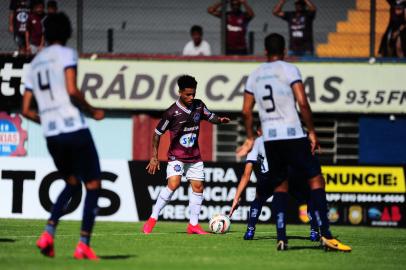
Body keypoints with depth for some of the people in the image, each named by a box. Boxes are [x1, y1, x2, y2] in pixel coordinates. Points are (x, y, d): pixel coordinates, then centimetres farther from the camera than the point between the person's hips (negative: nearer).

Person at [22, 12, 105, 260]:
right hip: (75, 130, -6)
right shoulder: (66, 54, -2)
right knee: (93, 186, 3)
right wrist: (92, 112, -4)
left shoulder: (34, 64, 17)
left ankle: (48, 234, 5)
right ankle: (84, 245, -6)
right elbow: (72, 91, -18)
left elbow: (26, 110, 14)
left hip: (51, 136, 6)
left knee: (72, 184, 22)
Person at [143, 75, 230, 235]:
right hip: (176, 156, -5)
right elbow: (157, 133, -8)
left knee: (198, 187, 2)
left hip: (194, 156, 5)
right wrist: (154, 157, -9)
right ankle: (153, 219, -12)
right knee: (173, 184, -22)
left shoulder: (199, 106, -3)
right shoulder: (172, 112, -17)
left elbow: (210, 117, 16)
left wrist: (220, 120, -8)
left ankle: (193, 225, 12)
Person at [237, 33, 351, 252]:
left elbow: (246, 112, 14)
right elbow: (302, 103, -12)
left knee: (280, 186, 14)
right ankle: (325, 234, -14)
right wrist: (312, 132, -5)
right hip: (292, 135, -5)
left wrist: (250, 138, 26)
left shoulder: (255, 75, 12)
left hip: (270, 139, 5)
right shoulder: (289, 70, -3)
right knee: (316, 180, -2)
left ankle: (281, 238, 4)